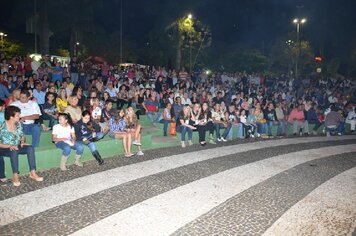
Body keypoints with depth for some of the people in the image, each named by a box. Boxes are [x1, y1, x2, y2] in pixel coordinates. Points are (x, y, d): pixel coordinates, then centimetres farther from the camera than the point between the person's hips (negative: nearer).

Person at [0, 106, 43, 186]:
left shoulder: (18, 124, 2)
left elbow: (22, 136, 13)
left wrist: (23, 142, -8)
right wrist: (9, 146, -28)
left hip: (16, 147, 5)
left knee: (30, 148, -21)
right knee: (14, 151, -38)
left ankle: (32, 173, -21)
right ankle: (15, 176, -31)